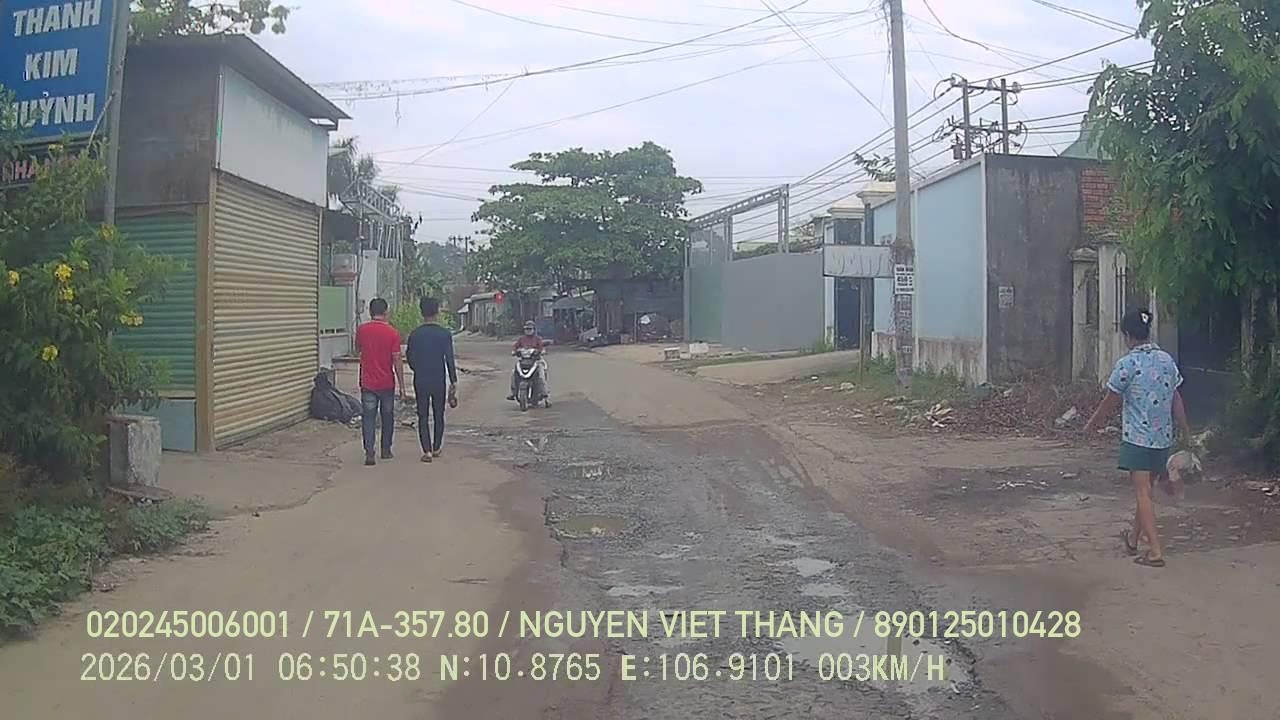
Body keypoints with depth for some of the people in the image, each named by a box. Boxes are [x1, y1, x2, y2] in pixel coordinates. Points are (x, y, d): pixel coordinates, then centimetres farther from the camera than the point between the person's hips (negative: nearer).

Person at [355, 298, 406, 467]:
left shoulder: (361, 330, -4)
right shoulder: (392, 333, -10)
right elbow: (397, 361, -9)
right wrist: (402, 385, -3)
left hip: (368, 383, 1)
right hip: (387, 383, -1)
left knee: (369, 418, 2)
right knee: (387, 417, 15)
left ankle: (369, 453, -8)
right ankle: (386, 450, 23)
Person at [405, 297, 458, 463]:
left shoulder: (414, 335, -3)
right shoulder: (445, 334, -7)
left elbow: (410, 360, 4)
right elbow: (450, 360, -8)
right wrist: (454, 382, -2)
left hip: (420, 381, 1)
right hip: (439, 381, 0)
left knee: (423, 416, 5)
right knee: (438, 415, 14)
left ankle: (427, 451, -3)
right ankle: (436, 448, 22)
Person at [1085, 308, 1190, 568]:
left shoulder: (1128, 364, -13)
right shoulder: (1167, 360, 4)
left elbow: (1110, 402, -6)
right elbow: (1177, 400, 8)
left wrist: (1092, 424, 9)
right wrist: (1186, 431, 17)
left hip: (1137, 437, -6)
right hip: (1163, 437, 6)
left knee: (1143, 492, -3)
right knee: (1147, 489, 18)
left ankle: (1155, 550, -7)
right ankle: (1134, 538, 34)